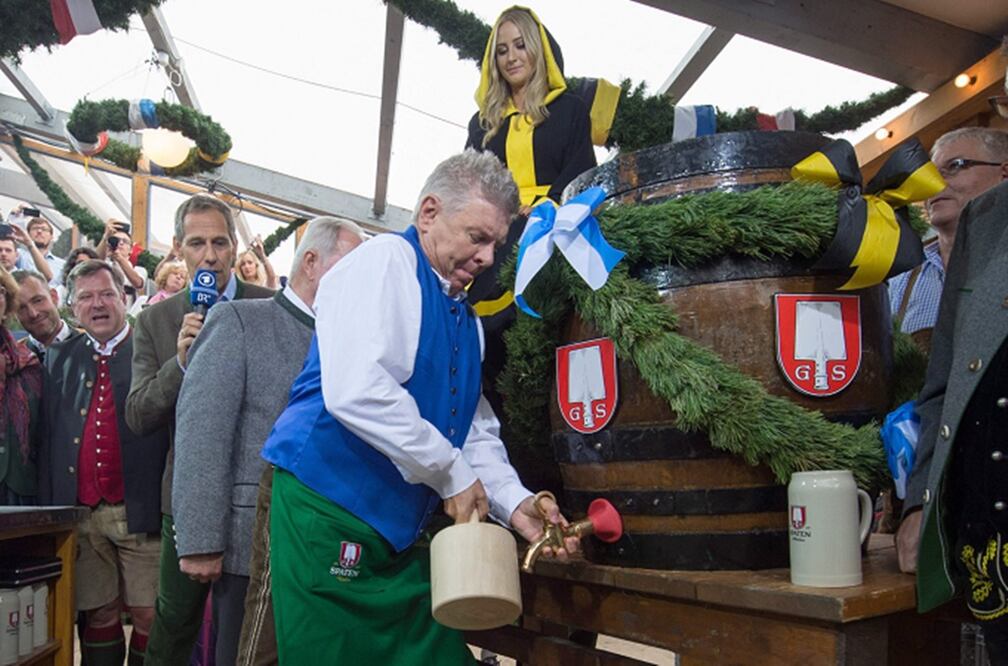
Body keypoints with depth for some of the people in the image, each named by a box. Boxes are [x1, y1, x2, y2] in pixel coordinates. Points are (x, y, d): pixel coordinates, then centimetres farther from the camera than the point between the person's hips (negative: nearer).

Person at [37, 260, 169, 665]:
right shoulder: (60, 357, 14)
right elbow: (48, 438, 12)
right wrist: (49, 507, 8)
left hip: (140, 511, -3)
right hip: (81, 514, 4)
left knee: (149, 615, 1)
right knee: (98, 614, 12)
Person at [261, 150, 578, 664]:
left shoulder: (464, 316, 14)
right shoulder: (385, 260, -12)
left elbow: (476, 429, 18)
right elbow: (355, 391, -26)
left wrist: (513, 503, 1)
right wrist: (453, 473, -16)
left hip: (399, 534, 8)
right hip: (328, 515, -8)